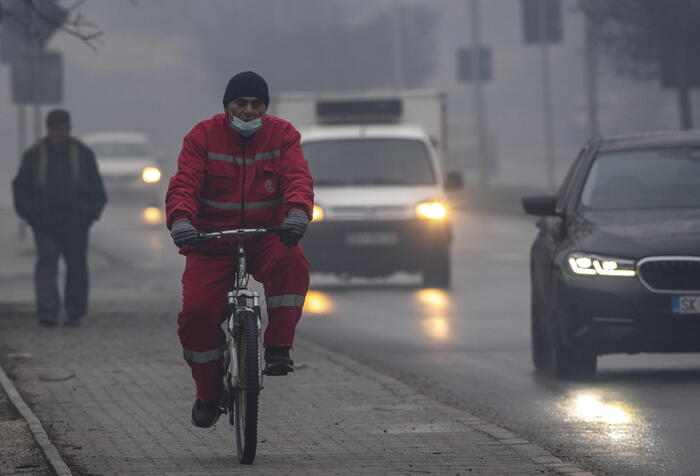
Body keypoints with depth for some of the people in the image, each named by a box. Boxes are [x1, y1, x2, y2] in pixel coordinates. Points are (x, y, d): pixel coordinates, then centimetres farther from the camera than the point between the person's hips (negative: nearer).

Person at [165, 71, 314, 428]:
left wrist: (298, 212, -37)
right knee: (197, 312, -15)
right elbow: (184, 184, -13)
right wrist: (181, 219, -35)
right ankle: (208, 394, 6)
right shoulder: (204, 137, -2)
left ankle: (278, 349, -25)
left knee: (291, 264, -34)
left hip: (266, 236, 0)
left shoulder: (282, 135, 1)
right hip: (212, 241, 0)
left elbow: (298, 178, -14)